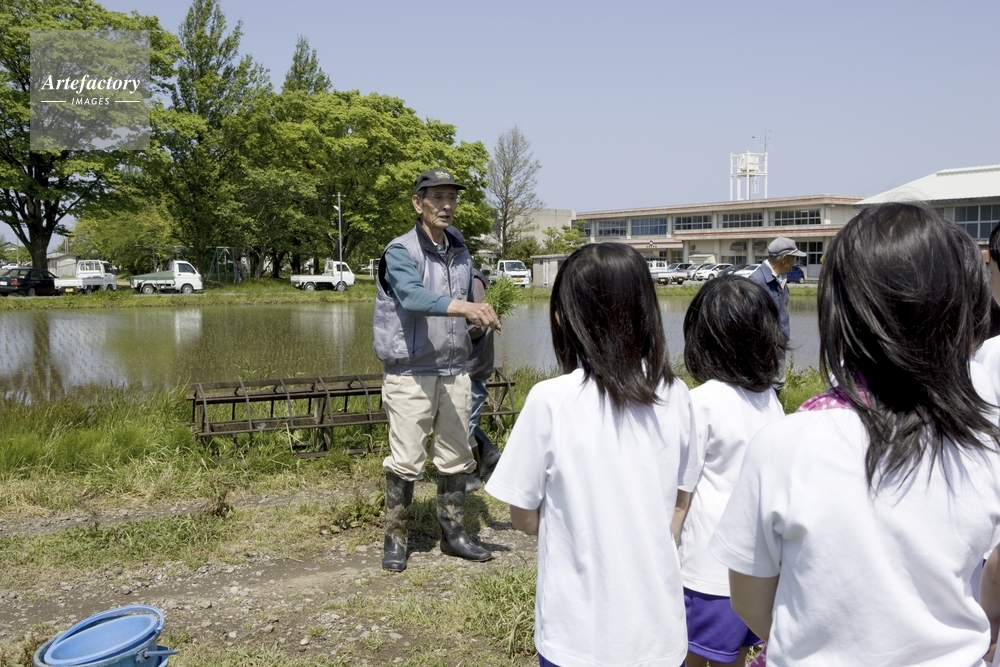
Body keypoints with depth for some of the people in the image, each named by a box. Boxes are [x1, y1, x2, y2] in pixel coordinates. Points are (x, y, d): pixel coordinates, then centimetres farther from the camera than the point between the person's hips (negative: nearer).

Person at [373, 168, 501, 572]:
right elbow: (412, 296, -30)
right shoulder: (400, 251, -9)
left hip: (454, 371, 6)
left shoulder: (460, 253, 12)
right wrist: (463, 307, -43)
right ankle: (395, 539, 14)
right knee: (405, 461, -1)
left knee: (456, 458, 11)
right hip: (410, 373, -6)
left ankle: (453, 533, 24)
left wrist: (481, 316, -3)